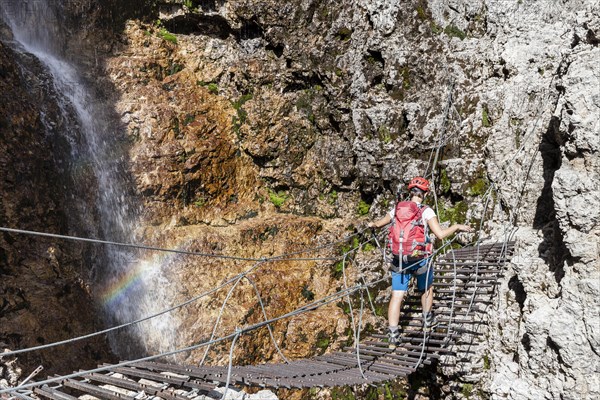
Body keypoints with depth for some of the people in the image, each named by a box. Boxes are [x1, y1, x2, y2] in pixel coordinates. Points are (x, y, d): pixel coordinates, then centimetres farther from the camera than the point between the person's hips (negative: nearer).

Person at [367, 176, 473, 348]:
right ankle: (427, 321, 43)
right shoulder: (426, 211, -12)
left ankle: (393, 335, 2)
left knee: (397, 296, 4)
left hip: (399, 260, 2)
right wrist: (457, 226, -3)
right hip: (420, 259, -2)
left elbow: (380, 223, 14)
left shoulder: (397, 209, 0)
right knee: (426, 289, 25)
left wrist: (372, 224, 35)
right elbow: (440, 234, -19)